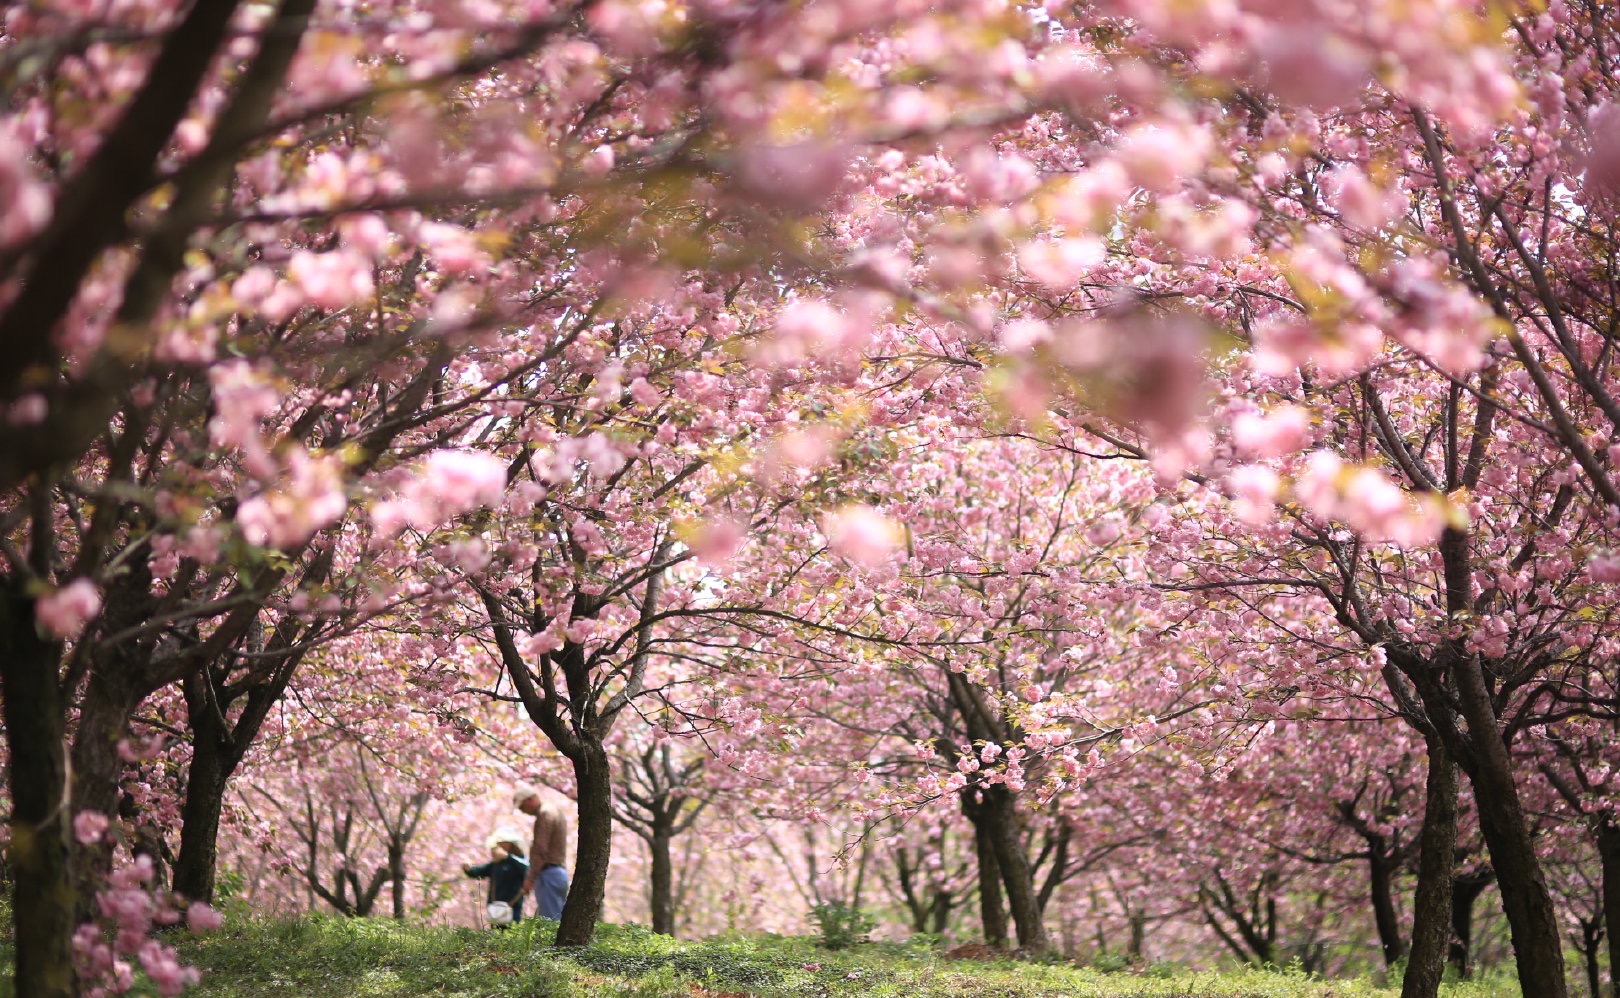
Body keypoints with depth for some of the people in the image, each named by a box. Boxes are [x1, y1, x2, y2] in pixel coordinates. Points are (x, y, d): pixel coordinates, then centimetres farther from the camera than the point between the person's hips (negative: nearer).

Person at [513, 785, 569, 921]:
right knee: (559, 921, 8)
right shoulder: (554, 811, 19)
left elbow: (540, 849, -19)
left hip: (549, 873, -10)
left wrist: (530, 878, -18)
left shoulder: (544, 815, -11)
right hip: (560, 872, 10)